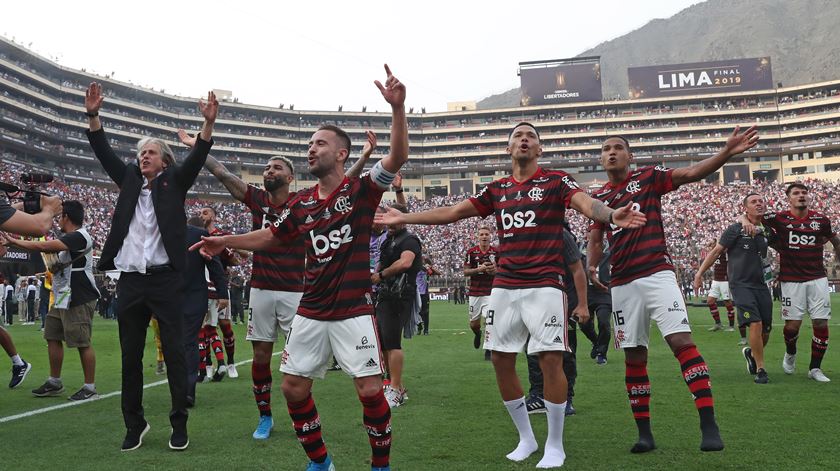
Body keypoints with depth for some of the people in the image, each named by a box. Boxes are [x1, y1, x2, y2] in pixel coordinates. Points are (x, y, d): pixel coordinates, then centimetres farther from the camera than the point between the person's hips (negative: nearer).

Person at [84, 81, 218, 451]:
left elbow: (196, 158, -7)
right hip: (130, 280, 4)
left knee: (174, 352, -1)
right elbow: (105, 154, 6)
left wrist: (208, 123, -22)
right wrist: (93, 116, -6)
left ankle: (179, 424, 8)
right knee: (130, 356, 9)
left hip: (165, 279, -4)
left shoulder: (173, 182, 6)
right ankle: (134, 424, 20)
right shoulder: (129, 179, 15)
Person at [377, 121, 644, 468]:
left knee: (551, 360, -9)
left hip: (545, 285, -5)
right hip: (504, 286, 5)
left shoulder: (556, 181, 1)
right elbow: (451, 213, 18)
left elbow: (587, 204, -18)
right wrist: (404, 218, 16)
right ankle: (526, 438, 23)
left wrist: (611, 215, -40)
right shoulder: (496, 189, 14)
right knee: (501, 361, 6)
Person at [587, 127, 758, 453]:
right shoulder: (598, 198, 13)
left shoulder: (647, 178, 4)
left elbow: (692, 173, -8)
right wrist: (590, 267, -3)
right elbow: (595, 241, 18)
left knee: (682, 341, -16)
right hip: (622, 284, 3)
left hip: (657, 274, -3)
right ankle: (644, 433, 13)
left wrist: (727, 152, -24)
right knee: (634, 357, 5)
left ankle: (709, 426, -16)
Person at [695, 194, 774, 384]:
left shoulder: (767, 232, 9)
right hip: (741, 284, -5)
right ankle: (760, 370, -7)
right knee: (755, 324, -19)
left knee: (766, 331, 6)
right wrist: (700, 273, -2)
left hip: (761, 285, 5)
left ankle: (751, 353, 38)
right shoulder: (735, 230, -6)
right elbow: (716, 252, 0)